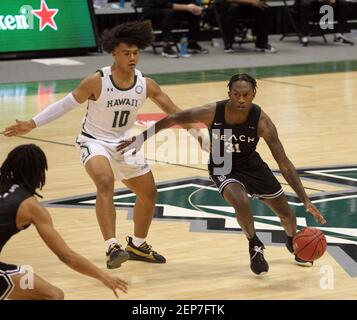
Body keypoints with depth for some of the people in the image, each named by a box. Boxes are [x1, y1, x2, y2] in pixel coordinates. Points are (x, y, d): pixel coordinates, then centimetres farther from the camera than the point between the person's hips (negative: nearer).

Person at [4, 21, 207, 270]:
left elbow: (174, 112, -2)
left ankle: (137, 245, 34)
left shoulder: (146, 85, -11)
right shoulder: (97, 82, -22)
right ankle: (112, 247, -39)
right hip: (94, 141, -6)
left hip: (124, 143, 6)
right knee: (105, 182, -34)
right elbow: (66, 104, -12)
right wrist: (31, 124, -14)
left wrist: (200, 137, -3)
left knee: (149, 193, 12)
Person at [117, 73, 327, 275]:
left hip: (251, 164, 2)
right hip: (223, 167, -2)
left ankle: (293, 242, 46)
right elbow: (172, 120, -15)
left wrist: (305, 200, -31)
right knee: (241, 202, -31)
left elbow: (284, 164, -27)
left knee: (286, 212, 10)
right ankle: (256, 247, -2)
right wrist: (140, 139, -12)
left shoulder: (262, 121, -30)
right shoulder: (212, 113, -31)